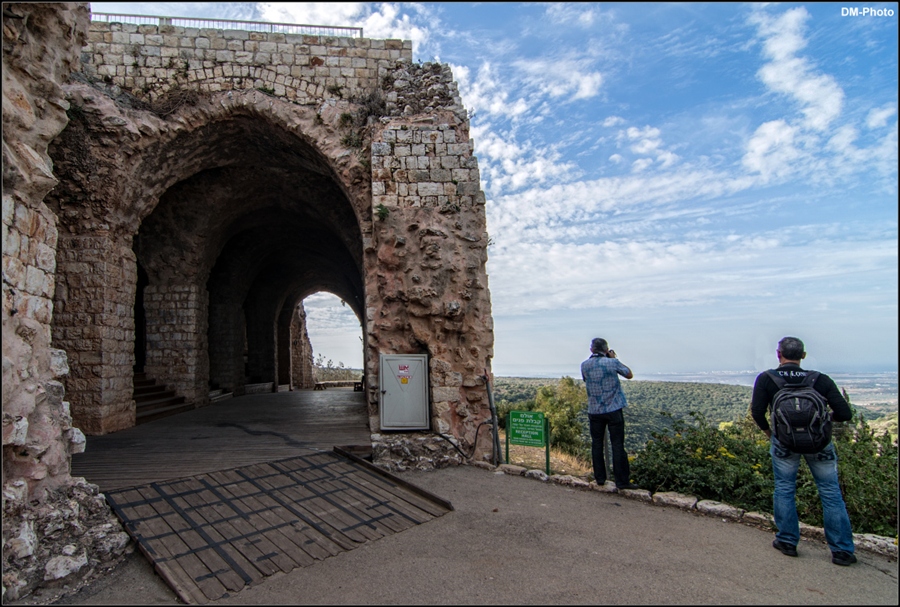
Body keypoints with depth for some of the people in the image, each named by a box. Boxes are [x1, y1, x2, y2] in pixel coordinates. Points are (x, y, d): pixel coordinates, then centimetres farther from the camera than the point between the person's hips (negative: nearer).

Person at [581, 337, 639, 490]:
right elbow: (629, 375, 5)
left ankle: (600, 478, 18)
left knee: (597, 444, 12)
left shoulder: (584, 365, -2)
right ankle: (622, 481, 5)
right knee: (617, 445, 2)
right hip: (613, 410, -3)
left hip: (594, 411, 3)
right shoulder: (612, 363, -10)